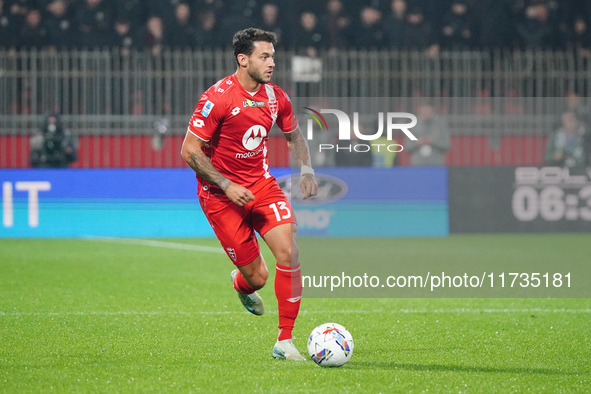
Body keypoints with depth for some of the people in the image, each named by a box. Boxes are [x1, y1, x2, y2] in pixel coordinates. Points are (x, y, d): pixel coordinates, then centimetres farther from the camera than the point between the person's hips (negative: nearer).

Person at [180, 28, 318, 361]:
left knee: (288, 251, -17)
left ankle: (285, 342, -10)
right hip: (222, 194, -5)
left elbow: (294, 135, 19)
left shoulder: (276, 97, -1)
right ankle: (241, 284, 38)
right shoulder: (217, 99, -18)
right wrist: (227, 186, -19)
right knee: (257, 276, -4)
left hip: (262, 184, 5)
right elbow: (190, 151, -16)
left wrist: (306, 171, 2)